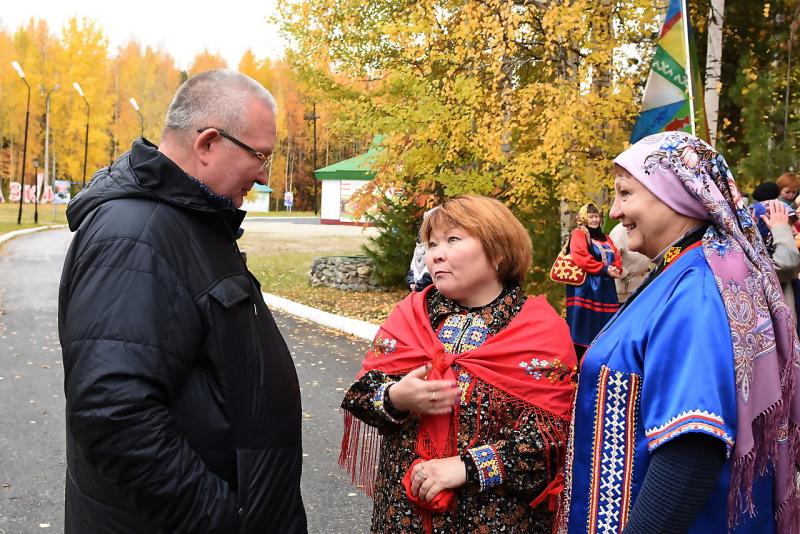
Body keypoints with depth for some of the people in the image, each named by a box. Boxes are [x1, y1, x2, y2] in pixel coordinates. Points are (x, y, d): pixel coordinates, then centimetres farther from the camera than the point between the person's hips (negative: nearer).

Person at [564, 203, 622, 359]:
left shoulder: (605, 238, 22)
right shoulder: (578, 234, -1)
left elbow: (616, 258, 15)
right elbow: (581, 258, -17)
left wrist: (616, 270, -8)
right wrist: (604, 269, -17)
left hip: (605, 289, 7)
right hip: (585, 288, -7)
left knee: (602, 327, 6)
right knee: (584, 327, -8)